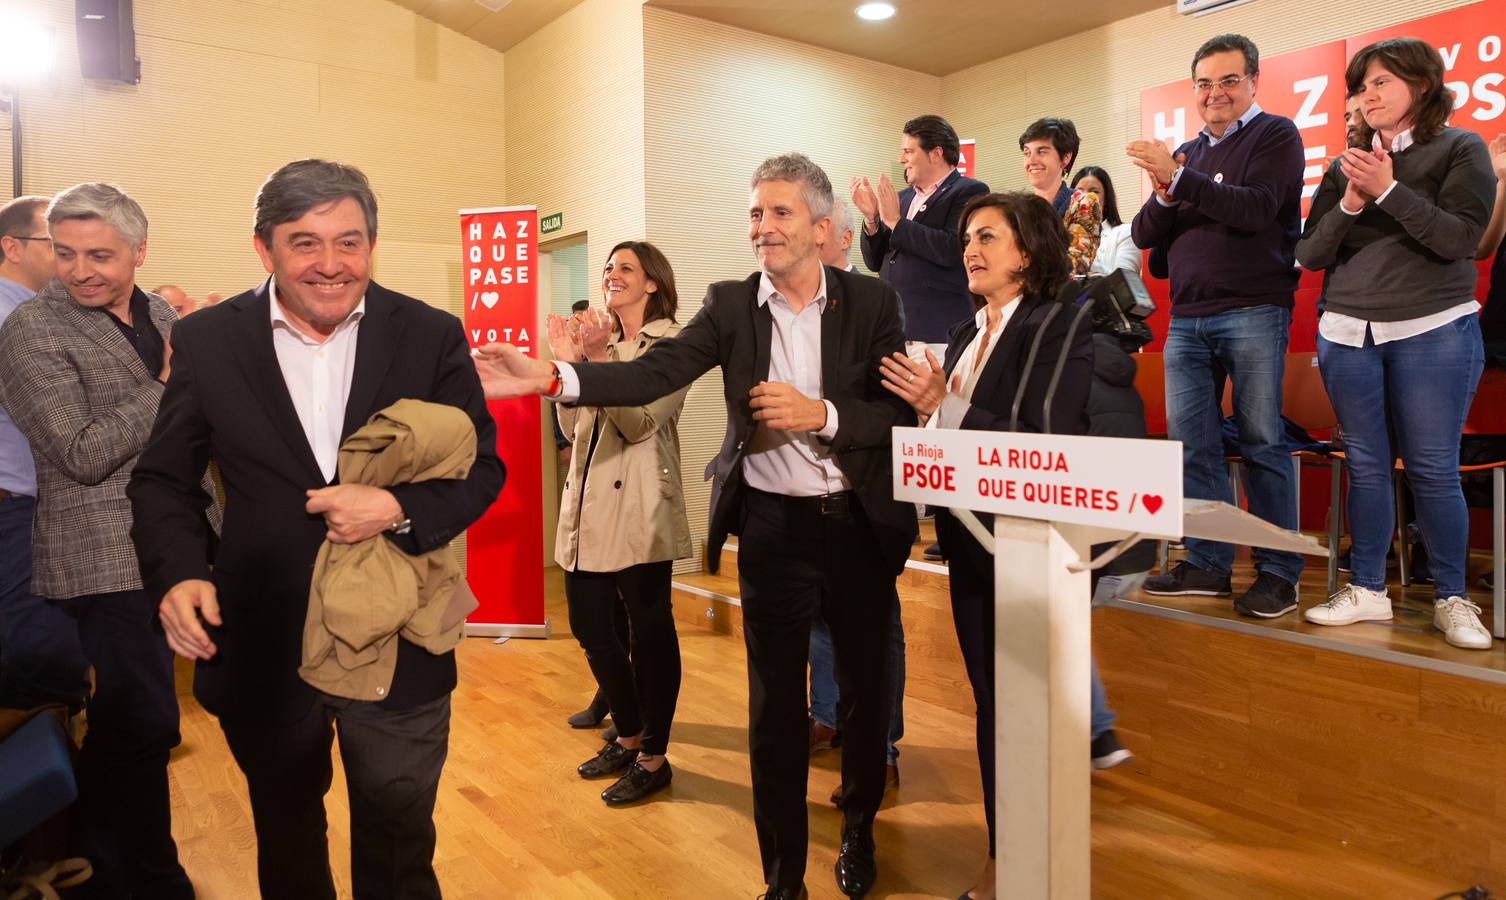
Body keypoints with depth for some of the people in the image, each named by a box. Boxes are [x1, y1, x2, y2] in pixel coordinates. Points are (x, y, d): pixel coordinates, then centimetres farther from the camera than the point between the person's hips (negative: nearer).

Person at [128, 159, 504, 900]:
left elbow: (481, 468, -3)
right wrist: (179, 571, -15)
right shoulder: (205, 341, -3)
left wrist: (398, 508, -20)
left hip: (398, 654, -1)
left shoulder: (432, 336, -6)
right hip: (260, 654, 2)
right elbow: (163, 478, 3)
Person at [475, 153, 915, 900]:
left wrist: (820, 413, -21)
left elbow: (902, 411, -7)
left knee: (866, 684, 16)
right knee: (774, 703, 9)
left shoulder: (872, 301, -3)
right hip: (773, 528, 0)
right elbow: (654, 372, -15)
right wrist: (550, 378, -28)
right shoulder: (730, 305, -2)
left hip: (858, 524, 1)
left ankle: (859, 830, 42)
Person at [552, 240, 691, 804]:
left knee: (650, 630, 3)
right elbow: (572, 427, 8)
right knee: (589, 626, 13)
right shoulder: (599, 341, 15)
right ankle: (628, 736, 34)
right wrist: (567, 363, -4)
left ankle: (653, 758, 19)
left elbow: (639, 422, -16)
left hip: (639, 508, -7)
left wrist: (599, 359, -20)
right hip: (587, 504, 7)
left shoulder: (672, 344, -4)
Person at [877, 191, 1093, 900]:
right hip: (969, 538, 7)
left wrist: (943, 406, -22)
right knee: (989, 696, 15)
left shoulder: (1059, 331, -11)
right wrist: (927, 406, -6)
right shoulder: (966, 335, 12)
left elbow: (1045, 447, -20)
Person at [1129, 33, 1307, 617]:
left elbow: (1255, 209, -14)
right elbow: (1144, 236, 11)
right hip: (1187, 318, 5)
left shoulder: (1275, 136, 3)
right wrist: (1163, 195, -9)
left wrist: (1177, 180, -19)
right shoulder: (1186, 154, 18)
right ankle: (1208, 564, 11)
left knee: (1262, 443, -3)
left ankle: (1280, 572, 5)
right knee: (1192, 446, 3)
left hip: (1253, 312, -5)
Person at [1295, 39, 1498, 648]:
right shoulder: (1346, 165, 12)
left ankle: (1451, 599, 10)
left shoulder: (1460, 150, 3)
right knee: (1366, 465, 4)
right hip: (1348, 334, 3)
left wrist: (1389, 190, -15)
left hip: (1434, 331, -3)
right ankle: (1367, 591, 12)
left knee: (1433, 469, -3)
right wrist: (1349, 204, -9)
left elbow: (1460, 239, -10)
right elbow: (1310, 256, 6)